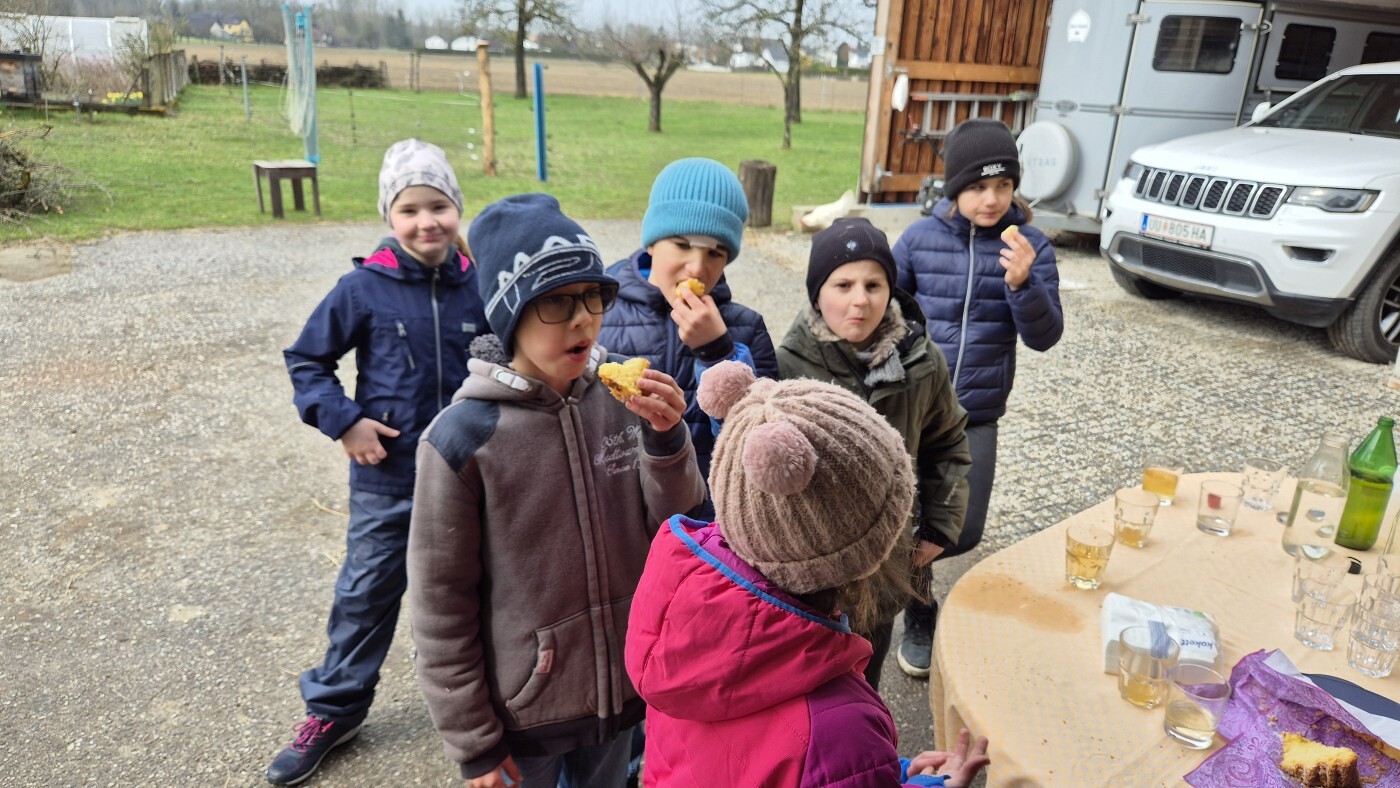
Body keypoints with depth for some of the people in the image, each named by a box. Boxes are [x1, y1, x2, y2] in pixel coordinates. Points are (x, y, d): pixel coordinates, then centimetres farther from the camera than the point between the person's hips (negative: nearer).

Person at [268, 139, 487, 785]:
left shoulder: (479, 288, -5)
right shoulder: (364, 288, -10)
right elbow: (306, 359, 0)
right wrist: (342, 420, -11)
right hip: (386, 477, -1)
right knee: (365, 594, 12)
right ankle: (333, 709, 32)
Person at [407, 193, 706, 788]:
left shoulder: (623, 399, -10)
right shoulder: (463, 438, -20)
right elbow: (440, 605, -12)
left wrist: (665, 438, -21)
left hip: (623, 688, 4)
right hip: (520, 711, -3)